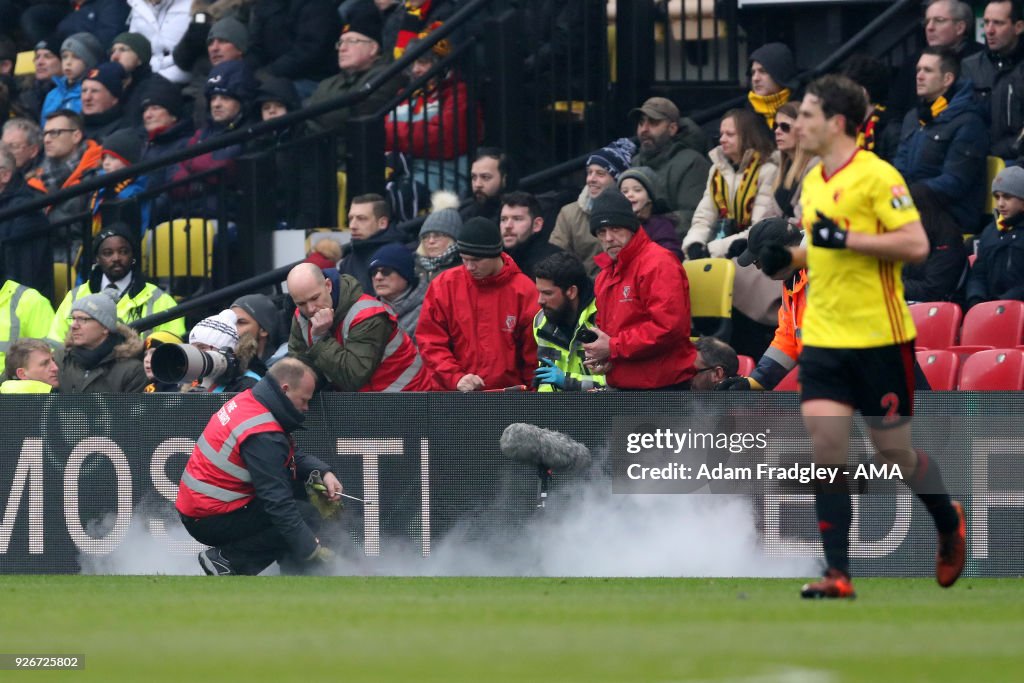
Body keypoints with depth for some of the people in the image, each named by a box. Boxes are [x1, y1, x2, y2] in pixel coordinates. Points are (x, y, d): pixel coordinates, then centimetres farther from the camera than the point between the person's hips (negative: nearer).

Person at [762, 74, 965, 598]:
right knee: (826, 448, -6)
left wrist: (844, 238, -24)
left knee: (894, 452, 5)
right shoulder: (813, 181, 11)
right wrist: (788, 258, 6)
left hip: (879, 339, -6)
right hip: (823, 338, 6)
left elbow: (916, 244, -19)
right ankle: (837, 574, -5)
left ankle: (949, 523, 34)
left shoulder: (876, 176, -13)